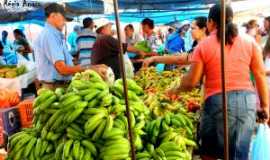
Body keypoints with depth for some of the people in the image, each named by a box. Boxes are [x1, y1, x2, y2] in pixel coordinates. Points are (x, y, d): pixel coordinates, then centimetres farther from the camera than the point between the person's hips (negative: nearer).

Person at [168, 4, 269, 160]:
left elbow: (191, 82, -4)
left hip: (217, 101, -3)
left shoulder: (203, 46, -3)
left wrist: (175, 90, 14)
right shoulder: (250, 41, 5)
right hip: (247, 99, 3)